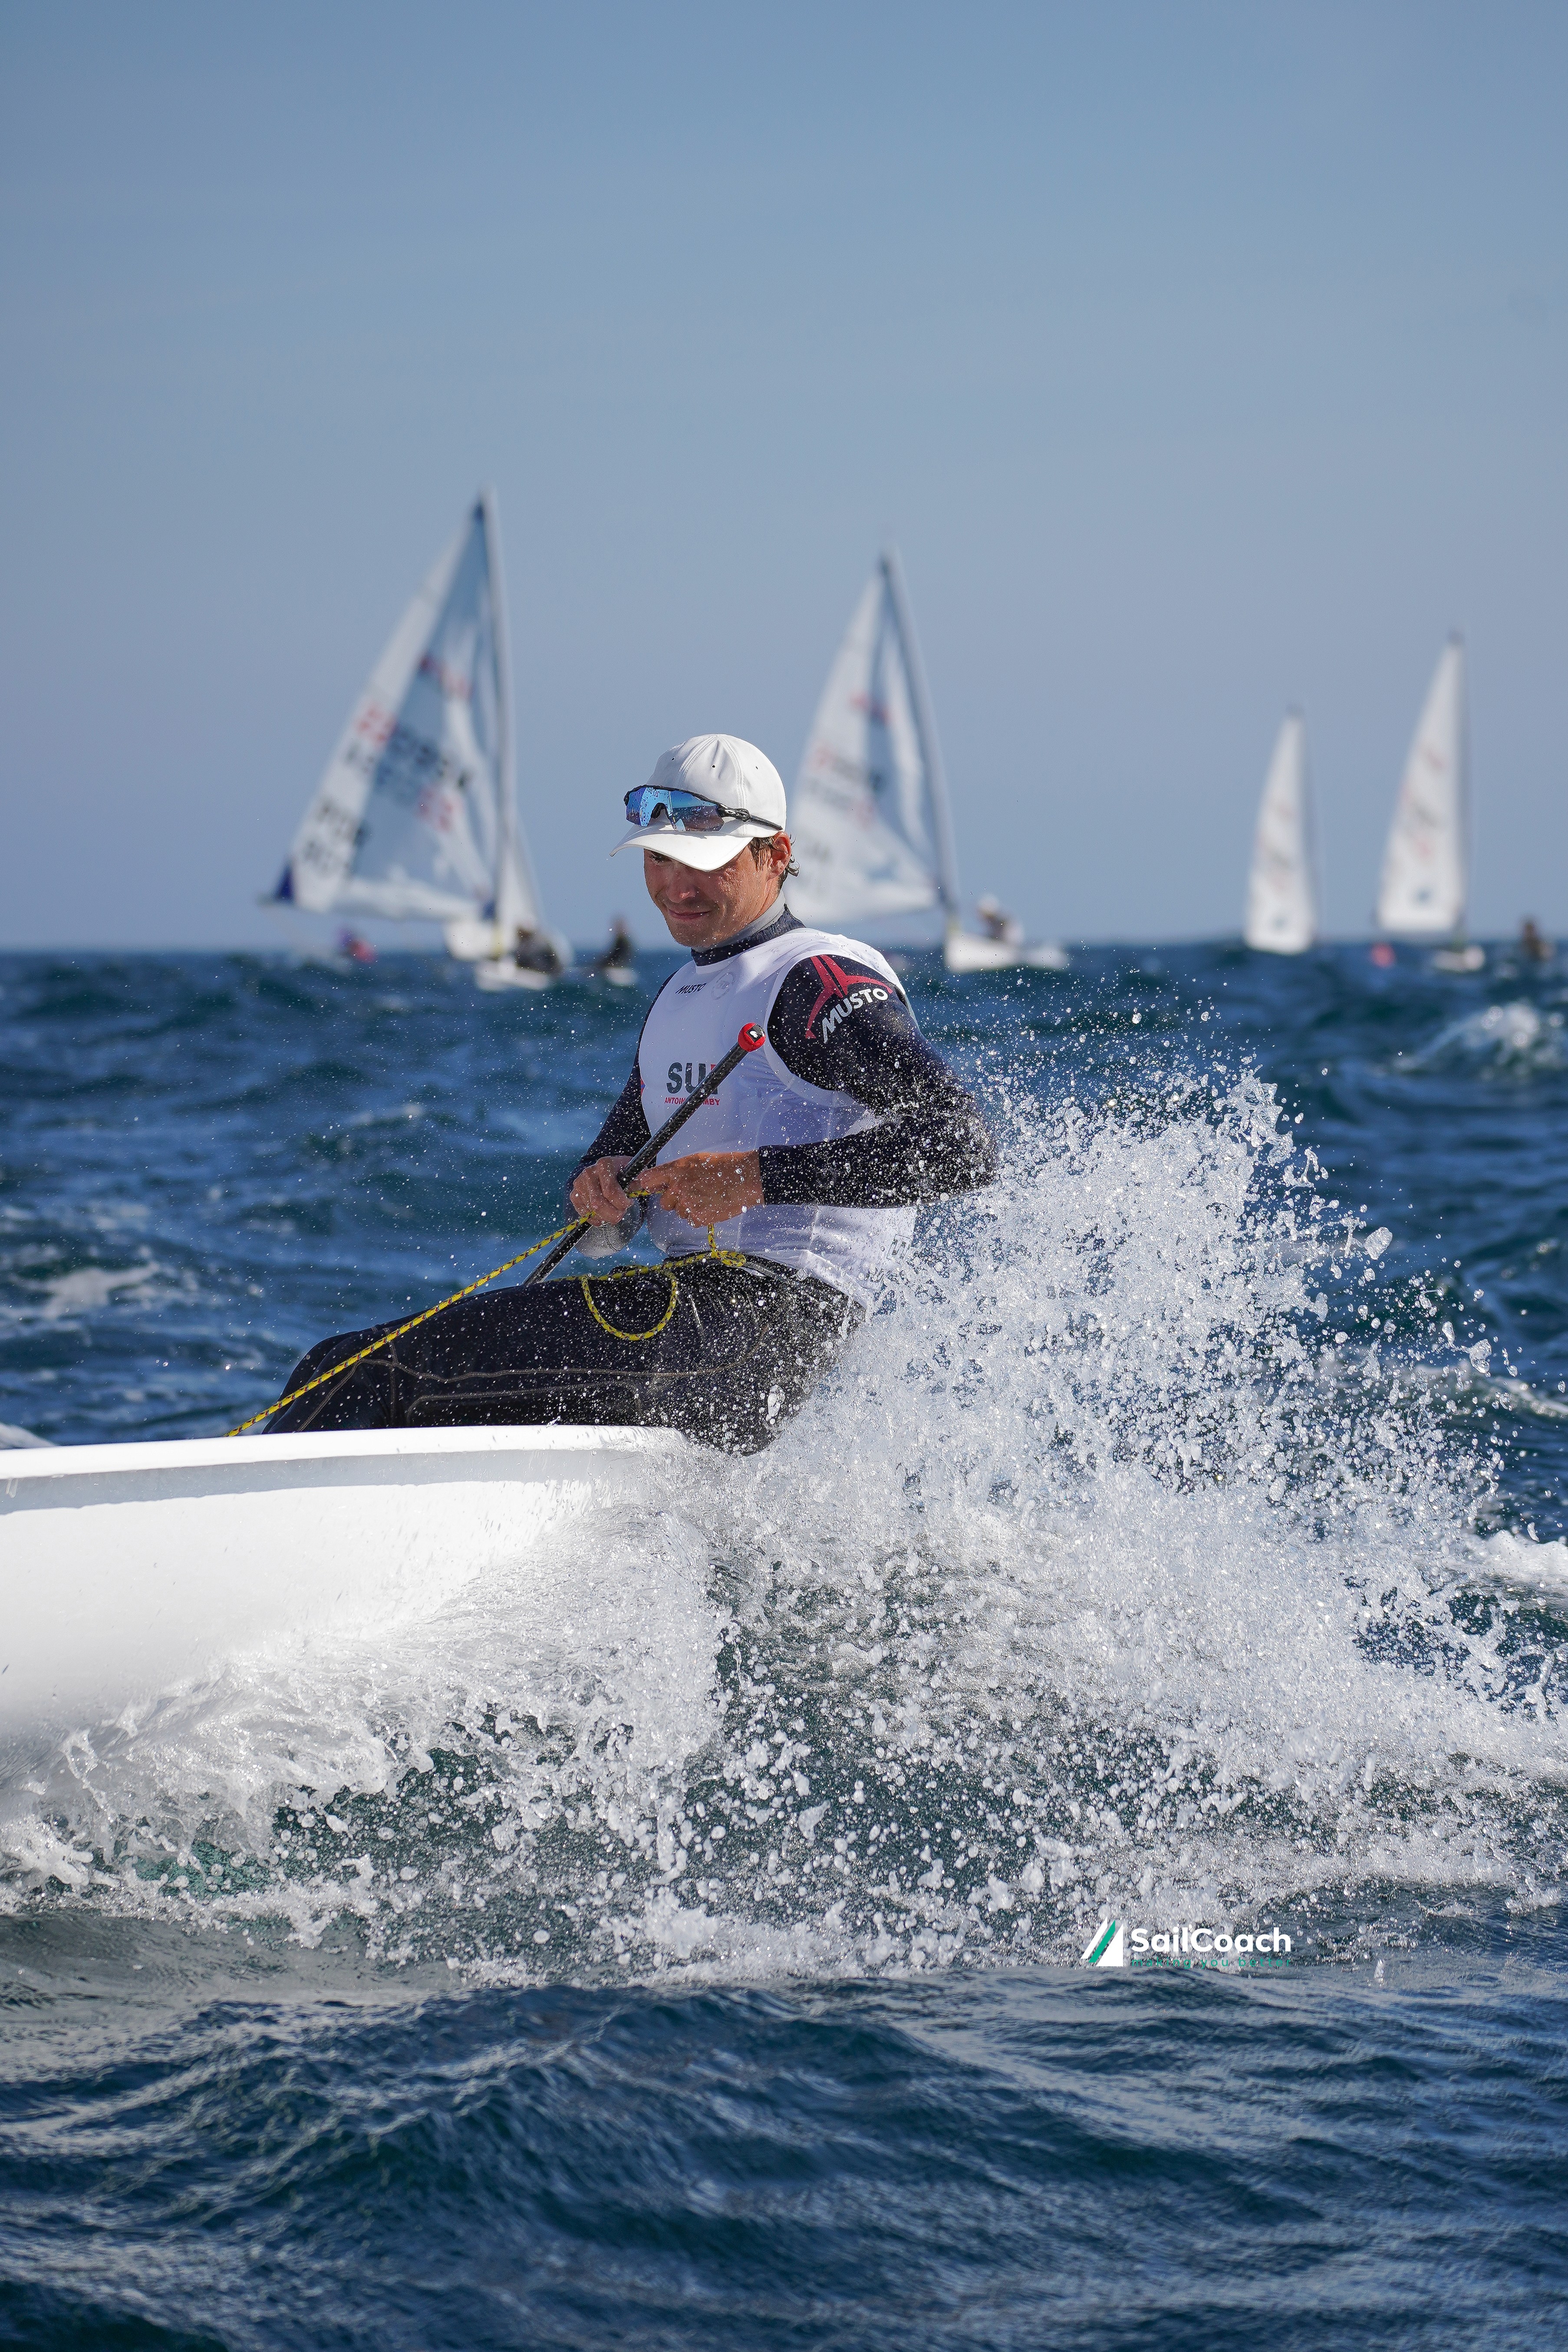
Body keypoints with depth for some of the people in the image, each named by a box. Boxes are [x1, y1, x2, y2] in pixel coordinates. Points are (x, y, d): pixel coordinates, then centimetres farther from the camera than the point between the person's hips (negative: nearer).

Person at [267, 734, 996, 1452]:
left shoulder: (819, 982, -7)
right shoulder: (679, 997, 23)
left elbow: (963, 1145, -18)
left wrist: (759, 1177, -22)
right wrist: (601, 1189, -3)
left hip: (759, 1318, -10)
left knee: (358, 1376, -15)